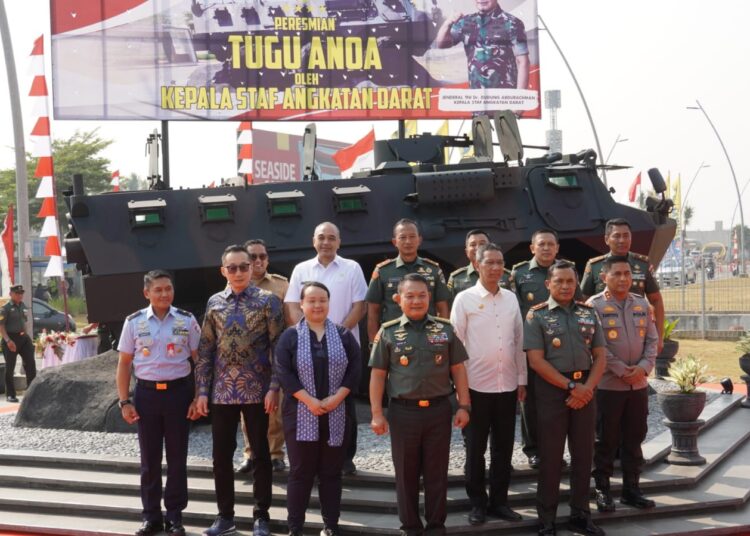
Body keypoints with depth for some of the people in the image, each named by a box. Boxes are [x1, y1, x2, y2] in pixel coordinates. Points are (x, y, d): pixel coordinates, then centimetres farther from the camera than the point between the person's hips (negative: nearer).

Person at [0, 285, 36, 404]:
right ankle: (10, 394, 11)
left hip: (23, 337, 6)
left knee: (30, 363, -1)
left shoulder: (23, 306, 12)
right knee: (10, 367, 2)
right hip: (11, 338, -6)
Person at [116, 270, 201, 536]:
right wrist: (124, 401, -1)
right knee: (149, 457, 9)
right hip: (146, 392, 1)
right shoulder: (134, 322, 0)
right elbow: (124, 364, 5)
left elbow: (199, 360, 2)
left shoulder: (187, 321, -2)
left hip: (178, 391, -1)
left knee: (177, 456, 7)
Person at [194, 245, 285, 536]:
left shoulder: (267, 300, -3)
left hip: (257, 391, -3)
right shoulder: (214, 303, 7)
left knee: (260, 454, 5)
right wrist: (202, 390, 3)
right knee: (221, 455, 8)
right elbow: (205, 350, 8)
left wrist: (274, 388, -12)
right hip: (222, 392, 3)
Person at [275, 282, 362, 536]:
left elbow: (355, 369, 1)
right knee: (300, 472, 2)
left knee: (331, 472, 7)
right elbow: (283, 372, -6)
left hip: (336, 415, 2)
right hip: (301, 414, -1)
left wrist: (337, 397, -11)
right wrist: (309, 401, -15)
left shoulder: (344, 335, 7)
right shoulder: (290, 336, 2)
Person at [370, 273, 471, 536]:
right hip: (403, 412, 0)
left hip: (439, 409, 1)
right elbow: (378, 375, 1)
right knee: (406, 473, 9)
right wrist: (377, 413, -3)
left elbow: (457, 369, 6)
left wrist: (464, 406, 0)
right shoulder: (388, 332, 1)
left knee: (436, 472, 8)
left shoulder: (444, 329, 4)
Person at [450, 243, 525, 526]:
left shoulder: (511, 298, 6)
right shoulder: (465, 299, -6)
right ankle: (478, 503, 20)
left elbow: (519, 341, 11)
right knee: (476, 449, 7)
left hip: (507, 385, 4)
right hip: (476, 386, -4)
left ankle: (499, 501, 24)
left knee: (503, 448, 11)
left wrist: (522, 379, 10)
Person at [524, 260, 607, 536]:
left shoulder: (588, 313, 9)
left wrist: (587, 388, -8)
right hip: (552, 390, -4)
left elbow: (600, 356, 7)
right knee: (550, 456, 2)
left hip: (585, 389, 4)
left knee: (583, 454, 9)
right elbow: (536, 360, -11)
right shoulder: (537, 315, -3)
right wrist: (570, 386, -14)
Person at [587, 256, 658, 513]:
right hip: (607, 384, -5)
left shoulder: (641, 304, 9)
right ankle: (601, 490, 13)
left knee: (634, 439, 11)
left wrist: (644, 367, -7)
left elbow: (652, 340, 8)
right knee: (606, 439, 3)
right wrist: (621, 370, -16)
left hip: (639, 384, 5)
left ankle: (631, 489, 22)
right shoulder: (595, 305, -7)